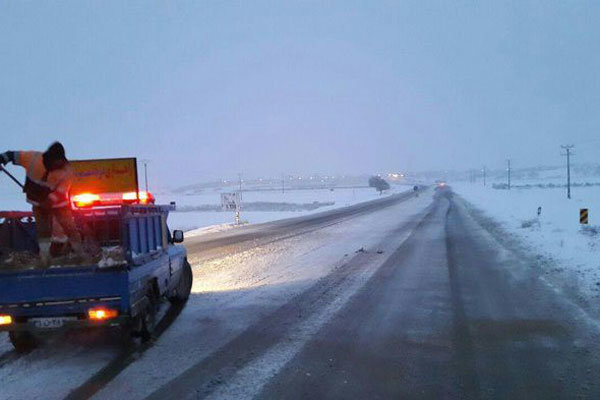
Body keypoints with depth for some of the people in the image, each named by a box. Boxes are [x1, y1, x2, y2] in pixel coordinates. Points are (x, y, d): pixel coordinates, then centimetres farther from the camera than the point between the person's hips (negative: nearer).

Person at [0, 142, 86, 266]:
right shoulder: (34, 158, -19)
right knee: (43, 229, 8)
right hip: (39, 203, 2)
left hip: (58, 203, -2)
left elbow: (61, 191, -27)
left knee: (70, 227, 0)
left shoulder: (66, 171, -23)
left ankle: (80, 251, 17)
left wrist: (50, 201, -40)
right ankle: (44, 255, 20)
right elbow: (15, 156, -8)